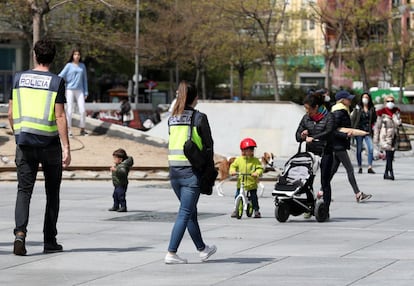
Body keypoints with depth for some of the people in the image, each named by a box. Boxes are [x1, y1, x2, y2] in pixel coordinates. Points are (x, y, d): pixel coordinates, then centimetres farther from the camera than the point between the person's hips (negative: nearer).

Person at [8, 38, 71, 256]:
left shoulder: (19, 78, 4)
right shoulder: (56, 82, -6)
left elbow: (11, 113, 6)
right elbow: (60, 116, -11)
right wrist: (66, 148, -9)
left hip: (24, 142, 2)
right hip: (50, 143, -2)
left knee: (24, 189, 2)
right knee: (52, 193, 11)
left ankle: (20, 231, -22)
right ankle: (49, 241, 14)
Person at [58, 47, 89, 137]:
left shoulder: (82, 66, 13)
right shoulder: (69, 65, 2)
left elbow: (84, 79, 16)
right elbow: (60, 77, -2)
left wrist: (86, 92, 12)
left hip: (79, 91, 3)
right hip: (69, 90, -3)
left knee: (82, 111, -3)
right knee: (69, 110, -5)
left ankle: (82, 130, 8)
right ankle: (69, 130, 0)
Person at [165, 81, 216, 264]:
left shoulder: (172, 118, 7)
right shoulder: (199, 117, -9)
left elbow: (172, 143, 9)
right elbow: (208, 145, -6)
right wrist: (210, 168, 6)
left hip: (174, 168, 6)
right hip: (191, 170, -6)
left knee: (191, 211, 18)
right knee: (185, 213, -2)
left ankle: (202, 249, 30)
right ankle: (171, 254, -8)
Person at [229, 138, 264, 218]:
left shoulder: (255, 160, -1)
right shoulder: (238, 160, 3)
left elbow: (260, 168, -7)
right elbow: (233, 166, 6)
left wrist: (257, 173, -28)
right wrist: (232, 171, -15)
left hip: (252, 184, -2)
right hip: (241, 183, 2)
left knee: (254, 197, -2)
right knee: (237, 196, 0)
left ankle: (256, 210, 11)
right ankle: (236, 210, 15)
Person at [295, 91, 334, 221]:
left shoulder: (328, 117, -4)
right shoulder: (306, 118, 11)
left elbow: (328, 132, -18)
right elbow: (298, 136, 13)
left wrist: (313, 138, -27)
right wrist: (303, 135, -10)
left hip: (325, 153, -4)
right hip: (310, 152, 4)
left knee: (325, 181, -2)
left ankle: (325, 211, 1)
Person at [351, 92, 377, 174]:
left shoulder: (372, 109, 7)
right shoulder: (358, 108, 2)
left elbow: (374, 119, 12)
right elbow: (352, 119, -1)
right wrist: (353, 129, -8)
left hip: (368, 131, 1)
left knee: (371, 148, -13)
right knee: (359, 149, 4)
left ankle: (370, 167, -10)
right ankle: (360, 167, 14)